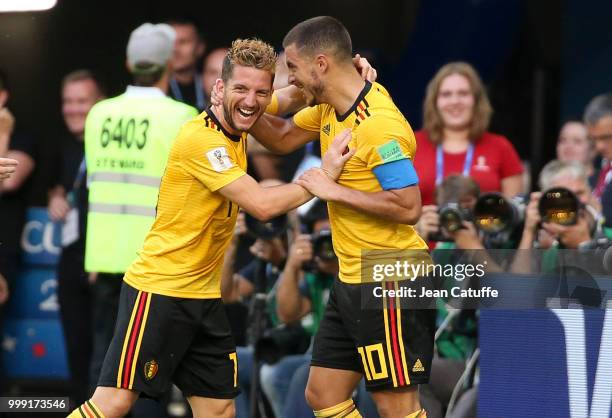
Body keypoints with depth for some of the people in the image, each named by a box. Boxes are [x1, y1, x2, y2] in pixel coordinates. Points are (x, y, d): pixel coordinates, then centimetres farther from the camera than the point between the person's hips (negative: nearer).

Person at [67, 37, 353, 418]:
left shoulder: (236, 126, 5)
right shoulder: (199, 138, -19)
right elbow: (263, 205, -23)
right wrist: (324, 174, -14)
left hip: (204, 297, 9)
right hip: (159, 290, -9)